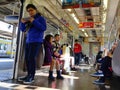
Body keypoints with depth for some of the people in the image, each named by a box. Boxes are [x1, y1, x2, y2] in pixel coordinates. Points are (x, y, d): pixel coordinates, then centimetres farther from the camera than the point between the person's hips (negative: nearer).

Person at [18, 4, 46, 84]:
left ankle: (32, 77, -6)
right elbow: (23, 30, 19)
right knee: (27, 58, 5)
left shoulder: (41, 18, 3)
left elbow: (44, 28, -11)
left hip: (37, 41, -7)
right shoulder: (29, 20, 19)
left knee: (32, 57, -13)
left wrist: (34, 21, -15)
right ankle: (29, 75, 14)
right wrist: (22, 23, 0)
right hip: (28, 41, 7)